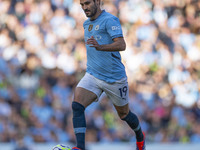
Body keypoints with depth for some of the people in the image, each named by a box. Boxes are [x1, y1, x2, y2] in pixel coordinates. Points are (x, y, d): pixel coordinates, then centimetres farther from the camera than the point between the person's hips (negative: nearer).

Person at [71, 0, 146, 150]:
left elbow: (121, 45, -28)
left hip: (115, 78, -5)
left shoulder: (110, 20, -15)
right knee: (77, 106, -20)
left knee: (124, 114, 14)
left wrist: (100, 47, -43)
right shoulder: (87, 24, 10)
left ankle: (140, 137, 44)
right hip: (92, 75, 6)